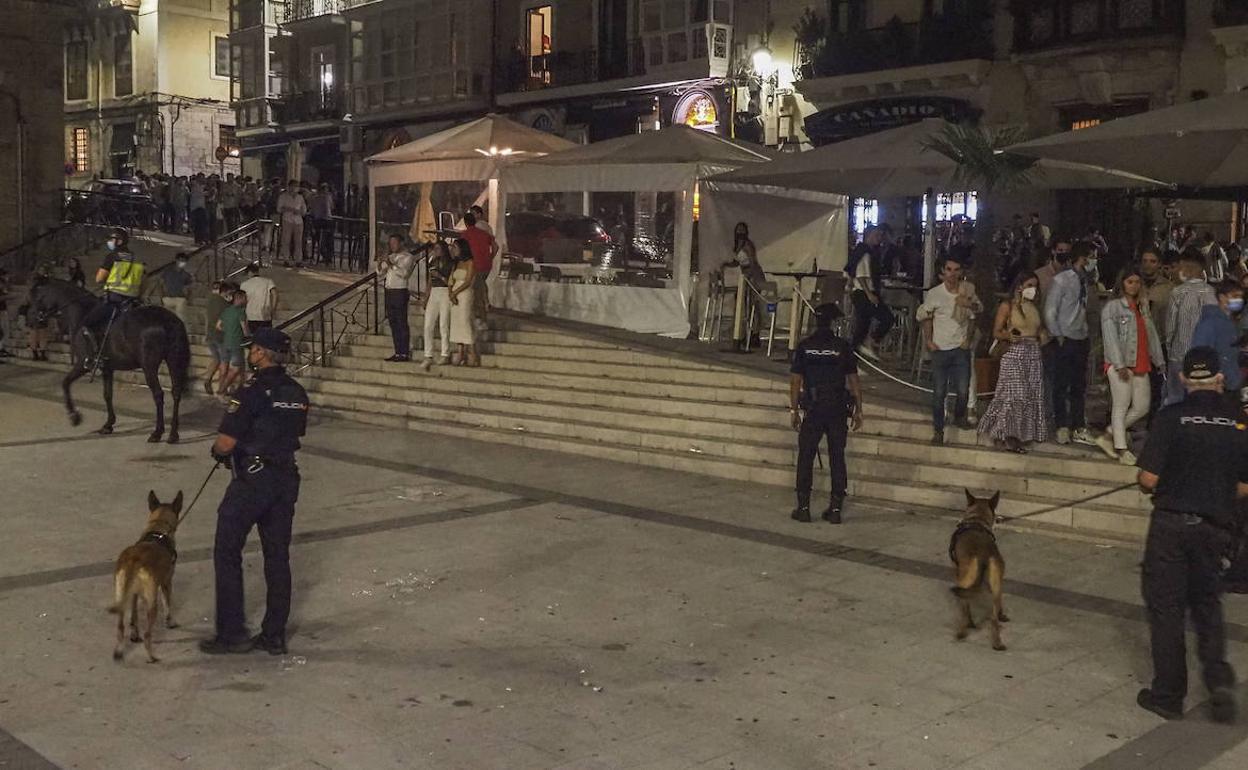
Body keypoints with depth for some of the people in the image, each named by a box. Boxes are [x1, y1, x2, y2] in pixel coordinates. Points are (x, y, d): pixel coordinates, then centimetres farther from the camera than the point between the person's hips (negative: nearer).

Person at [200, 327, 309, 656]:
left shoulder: (253, 392, -16)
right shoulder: (297, 393, 8)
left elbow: (225, 443, -16)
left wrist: (217, 452, 5)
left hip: (251, 480, -7)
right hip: (286, 478, 7)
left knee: (227, 554, 6)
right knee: (278, 557, 11)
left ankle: (232, 633, 7)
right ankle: (274, 636, 15)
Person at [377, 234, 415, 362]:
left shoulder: (407, 257, -2)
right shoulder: (390, 257, 19)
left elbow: (405, 273, -17)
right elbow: (381, 274, 19)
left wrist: (391, 265, -22)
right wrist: (380, 265, 0)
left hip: (400, 292, -7)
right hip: (389, 292, 7)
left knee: (402, 324, -7)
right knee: (393, 324, 7)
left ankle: (404, 353, -7)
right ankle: (397, 353, 11)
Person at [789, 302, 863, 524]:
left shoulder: (804, 347, -1)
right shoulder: (843, 346, -2)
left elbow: (795, 380, -1)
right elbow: (854, 380, -1)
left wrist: (794, 410, 7)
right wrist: (858, 410, 6)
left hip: (813, 410, 0)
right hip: (838, 410, 1)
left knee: (806, 458, 7)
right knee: (837, 458, 7)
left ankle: (803, 507, 7)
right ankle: (836, 508, 9)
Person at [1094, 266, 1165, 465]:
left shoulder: (1143, 308, 17)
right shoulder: (1112, 307, -4)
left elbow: (1152, 335, 17)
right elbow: (1111, 338, -11)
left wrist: (1160, 361, 11)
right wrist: (1120, 365, -18)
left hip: (1141, 365, 7)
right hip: (1120, 364, -7)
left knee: (1142, 407, 6)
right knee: (1121, 407, -2)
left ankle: (1108, 436, 16)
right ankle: (1122, 449, 4)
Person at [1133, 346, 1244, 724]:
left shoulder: (1171, 418, -12)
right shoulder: (1239, 423, -1)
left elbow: (1148, 479, -14)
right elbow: (1244, 487, 3)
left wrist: (1154, 484, 9)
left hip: (1171, 523, -3)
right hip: (1216, 527, 3)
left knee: (1166, 608, 7)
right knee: (1206, 603, 20)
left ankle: (1168, 696, 12)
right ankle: (1219, 677, 3)